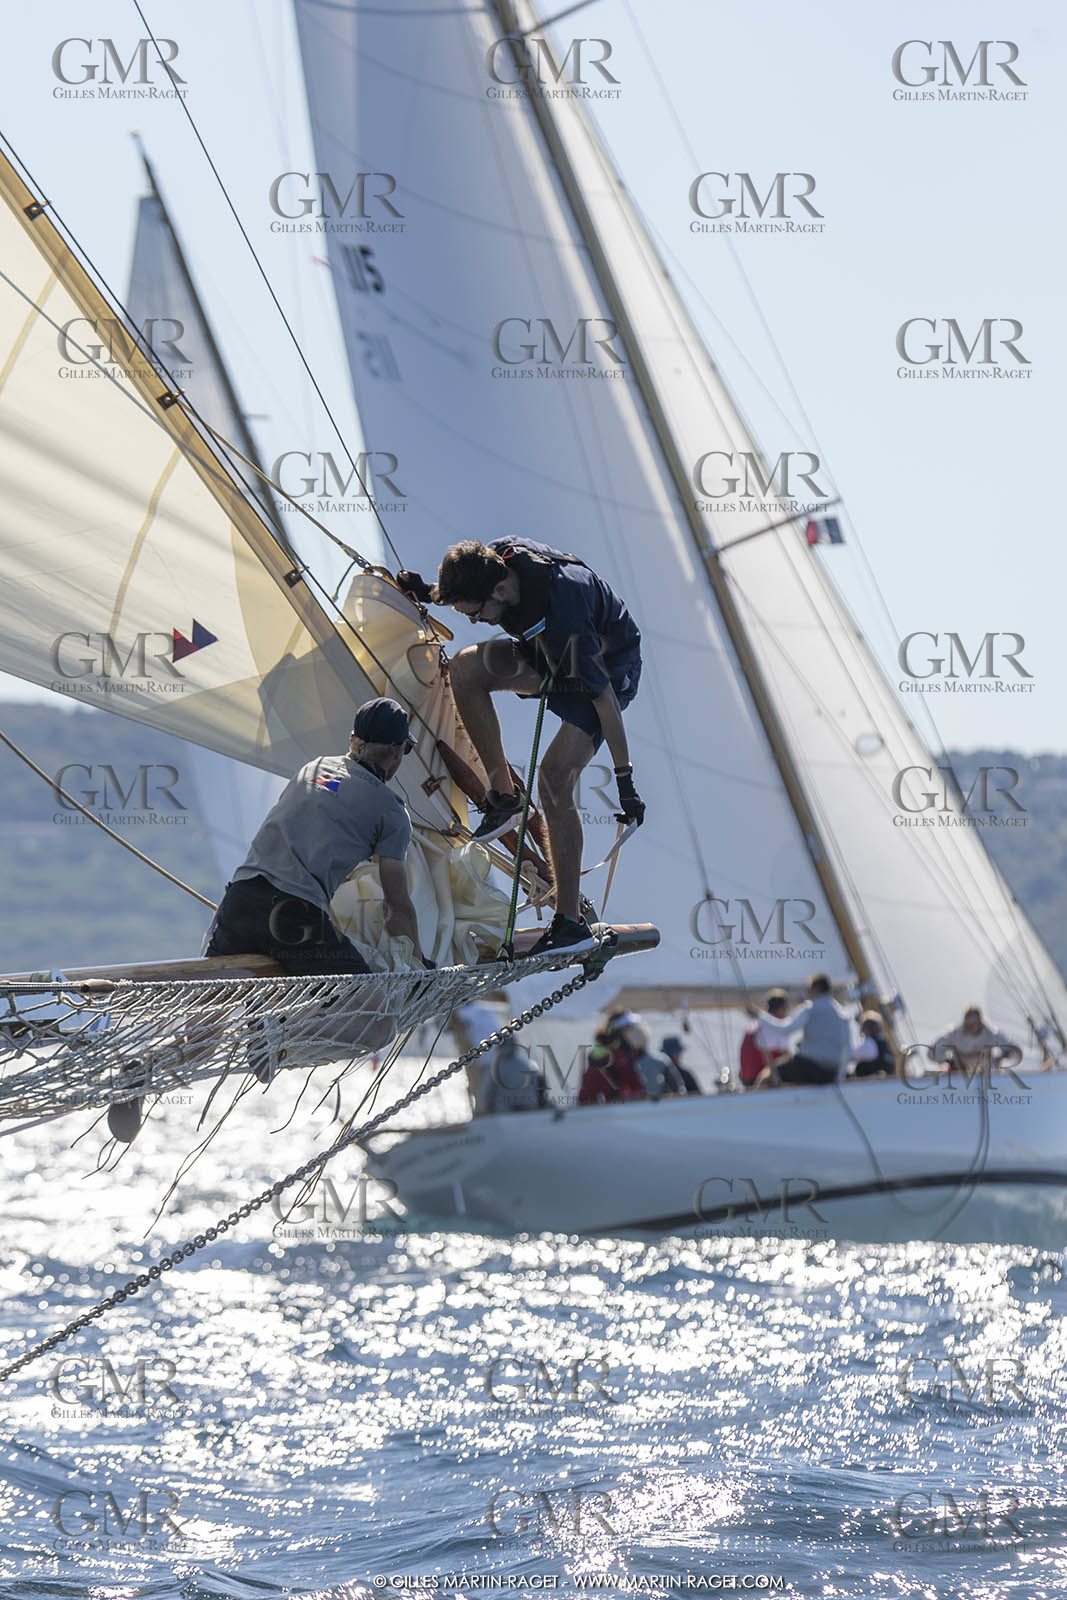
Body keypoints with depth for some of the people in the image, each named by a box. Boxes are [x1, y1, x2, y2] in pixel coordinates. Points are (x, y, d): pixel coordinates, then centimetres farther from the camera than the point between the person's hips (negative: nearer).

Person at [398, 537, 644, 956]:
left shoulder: (562, 615, -40)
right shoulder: (493, 559, -20)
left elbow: (603, 698, -33)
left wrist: (625, 781, -28)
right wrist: (430, 594, -7)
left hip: (611, 668, -8)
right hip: (551, 657, 8)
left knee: (554, 780, -19)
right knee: (466, 669, -15)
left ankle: (571, 923, -14)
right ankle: (503, 794, -3)